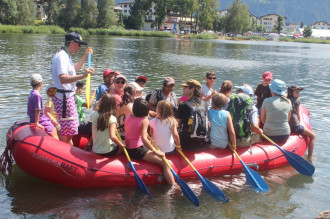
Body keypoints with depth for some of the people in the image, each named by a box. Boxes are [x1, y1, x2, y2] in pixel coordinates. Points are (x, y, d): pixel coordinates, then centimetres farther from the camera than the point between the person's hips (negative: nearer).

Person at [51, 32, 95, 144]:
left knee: (67, 129, 22)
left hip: (68, 96, 11)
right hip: (64, 97, -11)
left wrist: (85, 57, 31)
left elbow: (72, 70, 33)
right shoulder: (61, 57, -21)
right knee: (68, 130, -6)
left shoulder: (66, 55, 14)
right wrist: (83, 76, -47)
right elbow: (63, 79, -35)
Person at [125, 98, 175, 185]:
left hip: (128, 148, 8)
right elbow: (144, 139, -25)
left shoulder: (128, 117, 4)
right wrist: (156, 151, -18)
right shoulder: (144, 120, -15)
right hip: (138, 151, -8)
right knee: (164, 162, -15)